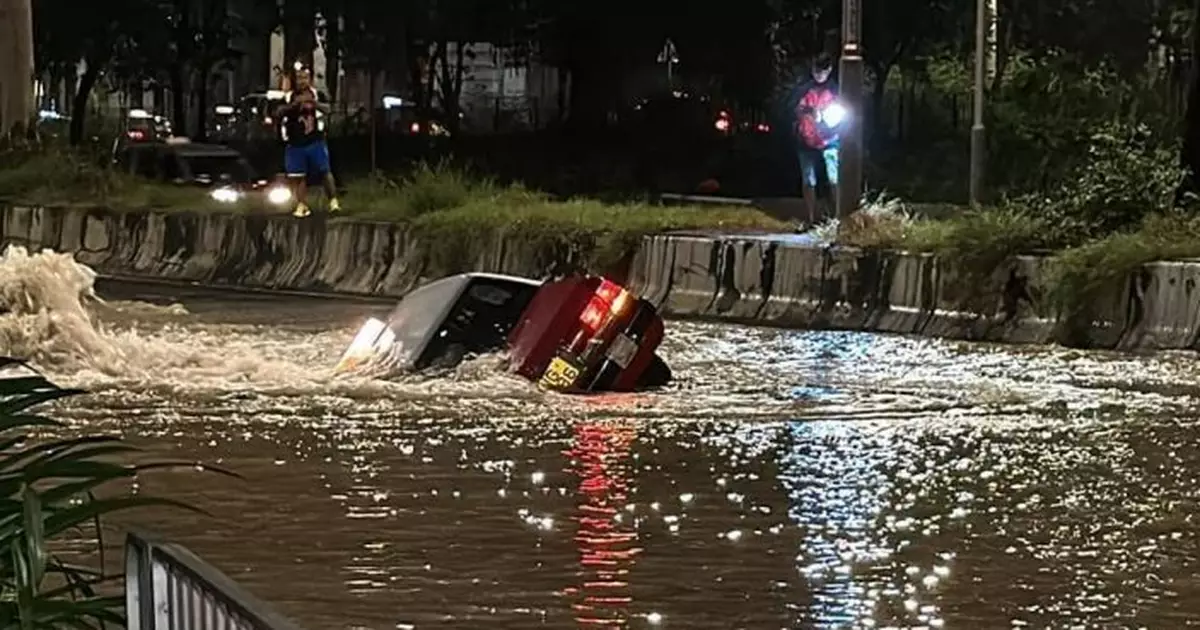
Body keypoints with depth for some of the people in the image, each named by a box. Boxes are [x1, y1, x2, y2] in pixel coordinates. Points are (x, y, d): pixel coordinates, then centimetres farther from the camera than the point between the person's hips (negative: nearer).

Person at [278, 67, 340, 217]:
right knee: (297, 176, 2)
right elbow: (280, 112, -12)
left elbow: (324, 109, -15)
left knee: (324, 171, -3)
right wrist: (295, 103, -27)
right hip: (294, 143, 1)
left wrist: (313, 102, -35)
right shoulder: (289, 97, 3)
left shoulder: (316, 94, 1)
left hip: (315, 141, -1)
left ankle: (333, 201, 1)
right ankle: (302, 205, 9)